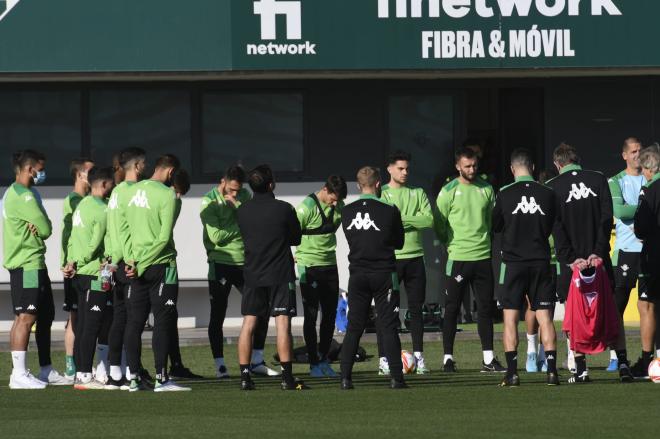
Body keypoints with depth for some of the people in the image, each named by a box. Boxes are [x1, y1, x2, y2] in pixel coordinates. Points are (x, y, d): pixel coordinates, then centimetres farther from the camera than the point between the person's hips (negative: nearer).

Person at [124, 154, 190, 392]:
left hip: (136, 265, 6)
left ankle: (134, 378, 8)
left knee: (135, 322, 7)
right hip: (161, 265, -6)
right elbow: (164, 237, -16)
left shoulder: (132, 191, 8)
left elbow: (124, 228, 7)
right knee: (163, 321, -3)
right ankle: (161, 379, -6)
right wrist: (141, 265, -12)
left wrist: (132, 259, 0)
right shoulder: (167, 195, -12)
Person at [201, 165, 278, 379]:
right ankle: (220, 366, 7)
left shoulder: (244, 196, 7)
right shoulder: (209, 201, -9)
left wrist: (238, 205, -10)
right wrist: (242, 226, -10)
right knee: (218, 316, 1)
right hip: (220, 263, -5)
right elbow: (216, 236, -16)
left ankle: (257, 361, 13)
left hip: (245, 262, 5)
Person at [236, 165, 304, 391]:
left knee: (248, 324, 6)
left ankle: (244, 376, 3)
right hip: (280, 274, -4)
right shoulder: (284, 209, -10)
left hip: (252, 274, 4)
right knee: (283, 323, -3)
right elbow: (296, 239, 2)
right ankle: (287, 377, -6)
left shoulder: (242, 210, 1)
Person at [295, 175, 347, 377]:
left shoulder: (339, 207, 4)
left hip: (330, 265, 6)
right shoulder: (307, 207, -15)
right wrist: (297, 256, -6)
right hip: (310, 267, -6)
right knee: (311, 315, -1)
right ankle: (314, 363, 4)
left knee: (330, 315, 7)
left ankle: (324, 359, 17)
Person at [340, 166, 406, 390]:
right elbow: (399, 243, 2)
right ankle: (396, 377, -2)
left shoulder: (347, 212, 1)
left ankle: (345, 377, 1)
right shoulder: (389, 211, -8)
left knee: (353, 328, 7)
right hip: (384, 274, -3)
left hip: (357, 275, 3)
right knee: (388, 327, 1)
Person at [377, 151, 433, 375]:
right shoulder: (381, 195, 2)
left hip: (415, 257, 3)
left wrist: (401, 217, -12)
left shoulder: (418, 194, 11)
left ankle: (419, 357, 10)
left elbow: (429, 220, -4)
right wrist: (412, 221, -11)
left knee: (416, 308, 5)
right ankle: (384, 359, 2)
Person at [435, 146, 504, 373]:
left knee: (486, 307, 4)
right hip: (458, 258, -4)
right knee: (452, 308, 0)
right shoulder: (449, 191, -3)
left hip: (483, 256, 4)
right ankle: (448, 358, 5)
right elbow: (439, 225, 0)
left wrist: (485, 242, 12)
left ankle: (488, 359, 8)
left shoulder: (486, 189, 9)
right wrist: (451, 245, -2)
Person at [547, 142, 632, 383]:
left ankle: (581, 369, -1)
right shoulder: (599, 180, 4)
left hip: (571, 261, -2)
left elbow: (556, 227, -8)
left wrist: (570, 258, -11)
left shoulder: (553, 187, 0)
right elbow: (607, 218, -4)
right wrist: (599, 252, -8)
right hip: (599, 257, 2)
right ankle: (622, 362, -1)